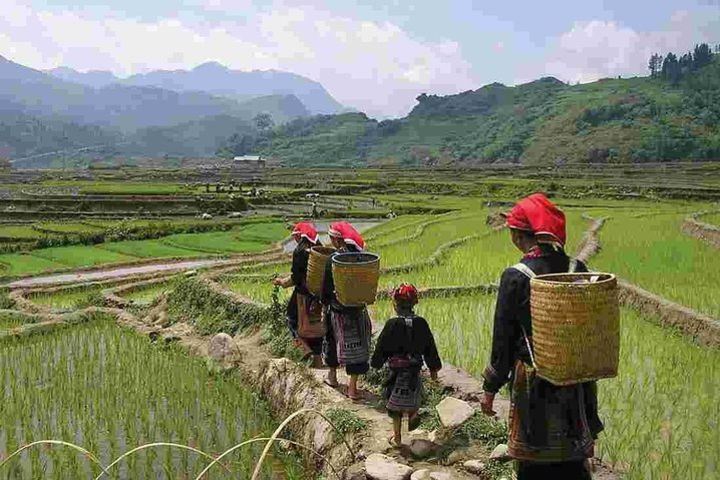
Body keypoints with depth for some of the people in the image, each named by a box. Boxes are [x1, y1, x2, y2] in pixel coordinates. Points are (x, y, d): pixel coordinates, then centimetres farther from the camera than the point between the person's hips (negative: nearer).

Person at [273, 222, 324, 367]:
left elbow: (296, 278, -17)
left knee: (293, 319, 13)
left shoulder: (300, 251, -17)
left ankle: (305, 347, 0)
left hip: (303, 293, -6)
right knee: (315, 322, 16)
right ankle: (317, 358, 23)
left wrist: (282, 282, 1)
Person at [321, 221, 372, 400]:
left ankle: (332, 376, 36)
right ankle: (353, 386, 7)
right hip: (359, 309, 2)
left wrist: (324, 301, 9)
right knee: (357, 344, 6)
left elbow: (326, 286, -8)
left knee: (334, 339, 19)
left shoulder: (333, 259, -15)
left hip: (338, 309, -2)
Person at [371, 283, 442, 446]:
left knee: (395, 404, 10)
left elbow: (381, 347, -8)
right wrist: (433, 368, 17)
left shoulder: (392, 324, -15)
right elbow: (430, 347, 6)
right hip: (415, 370, 2)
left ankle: (397, 436, 17)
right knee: (413, 399, 28)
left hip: (396, 371, -2)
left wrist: (376, 363, 9)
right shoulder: (421, 323, -3)